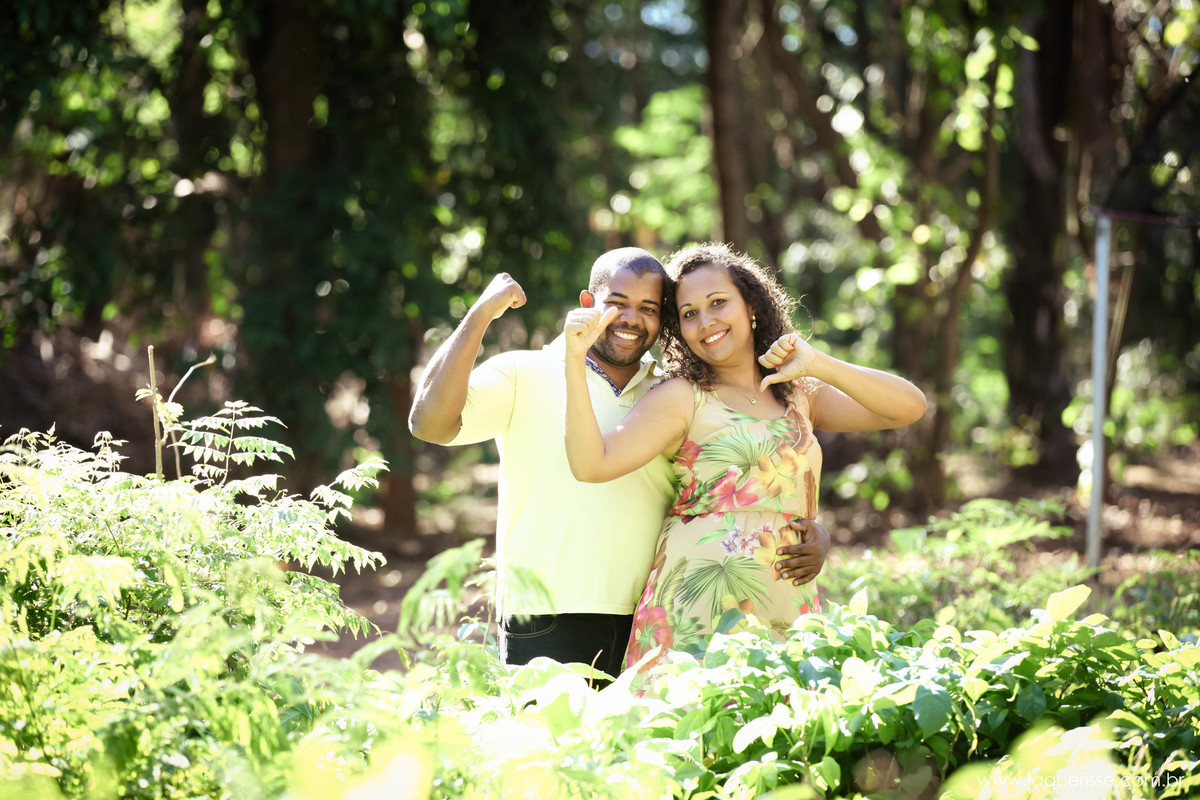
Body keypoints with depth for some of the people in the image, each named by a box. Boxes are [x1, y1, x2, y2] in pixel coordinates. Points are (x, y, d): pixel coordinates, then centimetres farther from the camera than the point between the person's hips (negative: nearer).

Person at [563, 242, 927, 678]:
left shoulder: (800, 396, 18)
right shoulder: (682, 398, 4)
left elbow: (910, 407, 7)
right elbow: (592, 463, -10)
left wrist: (819, 366, -5)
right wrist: (575, 359, -18)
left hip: (788, 617, 4)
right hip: (702, 606, -4)